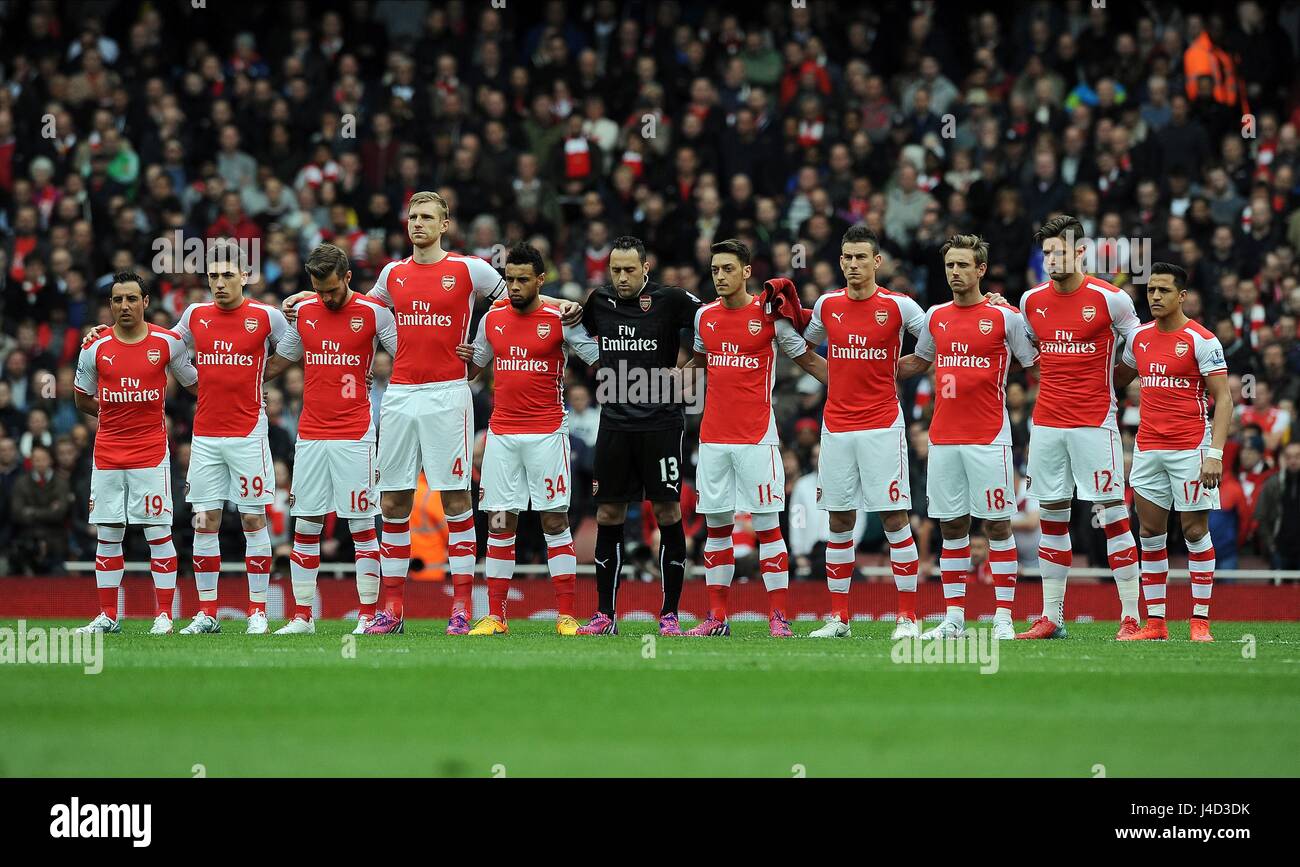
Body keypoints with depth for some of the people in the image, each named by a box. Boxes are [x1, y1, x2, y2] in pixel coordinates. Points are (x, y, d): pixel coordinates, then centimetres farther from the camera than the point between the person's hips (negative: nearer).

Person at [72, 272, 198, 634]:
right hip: (108, 451, 2)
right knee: (108, 534, 5)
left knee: (159, 532, -5)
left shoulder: (167, 343, -2)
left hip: (151, 451, -2)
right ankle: (108, 616, 12)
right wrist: (118, 413, 9)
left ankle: (164, 614, 1)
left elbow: (194, 384, 13)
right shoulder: (95, 349, 1)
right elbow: (82, 399, 14)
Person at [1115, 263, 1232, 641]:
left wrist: (1215, 453, -17)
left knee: (1195, 532, -3)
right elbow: (1118, 378, 28)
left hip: (1190, 447, -5)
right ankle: (1155, 622, 7)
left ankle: (1200, 621, 2)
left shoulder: (1202, 340, -7)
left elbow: (1223, 398, -9)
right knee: (1150, 533, 3)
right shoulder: (1139, 337, 10)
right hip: (1147, 448, 5)